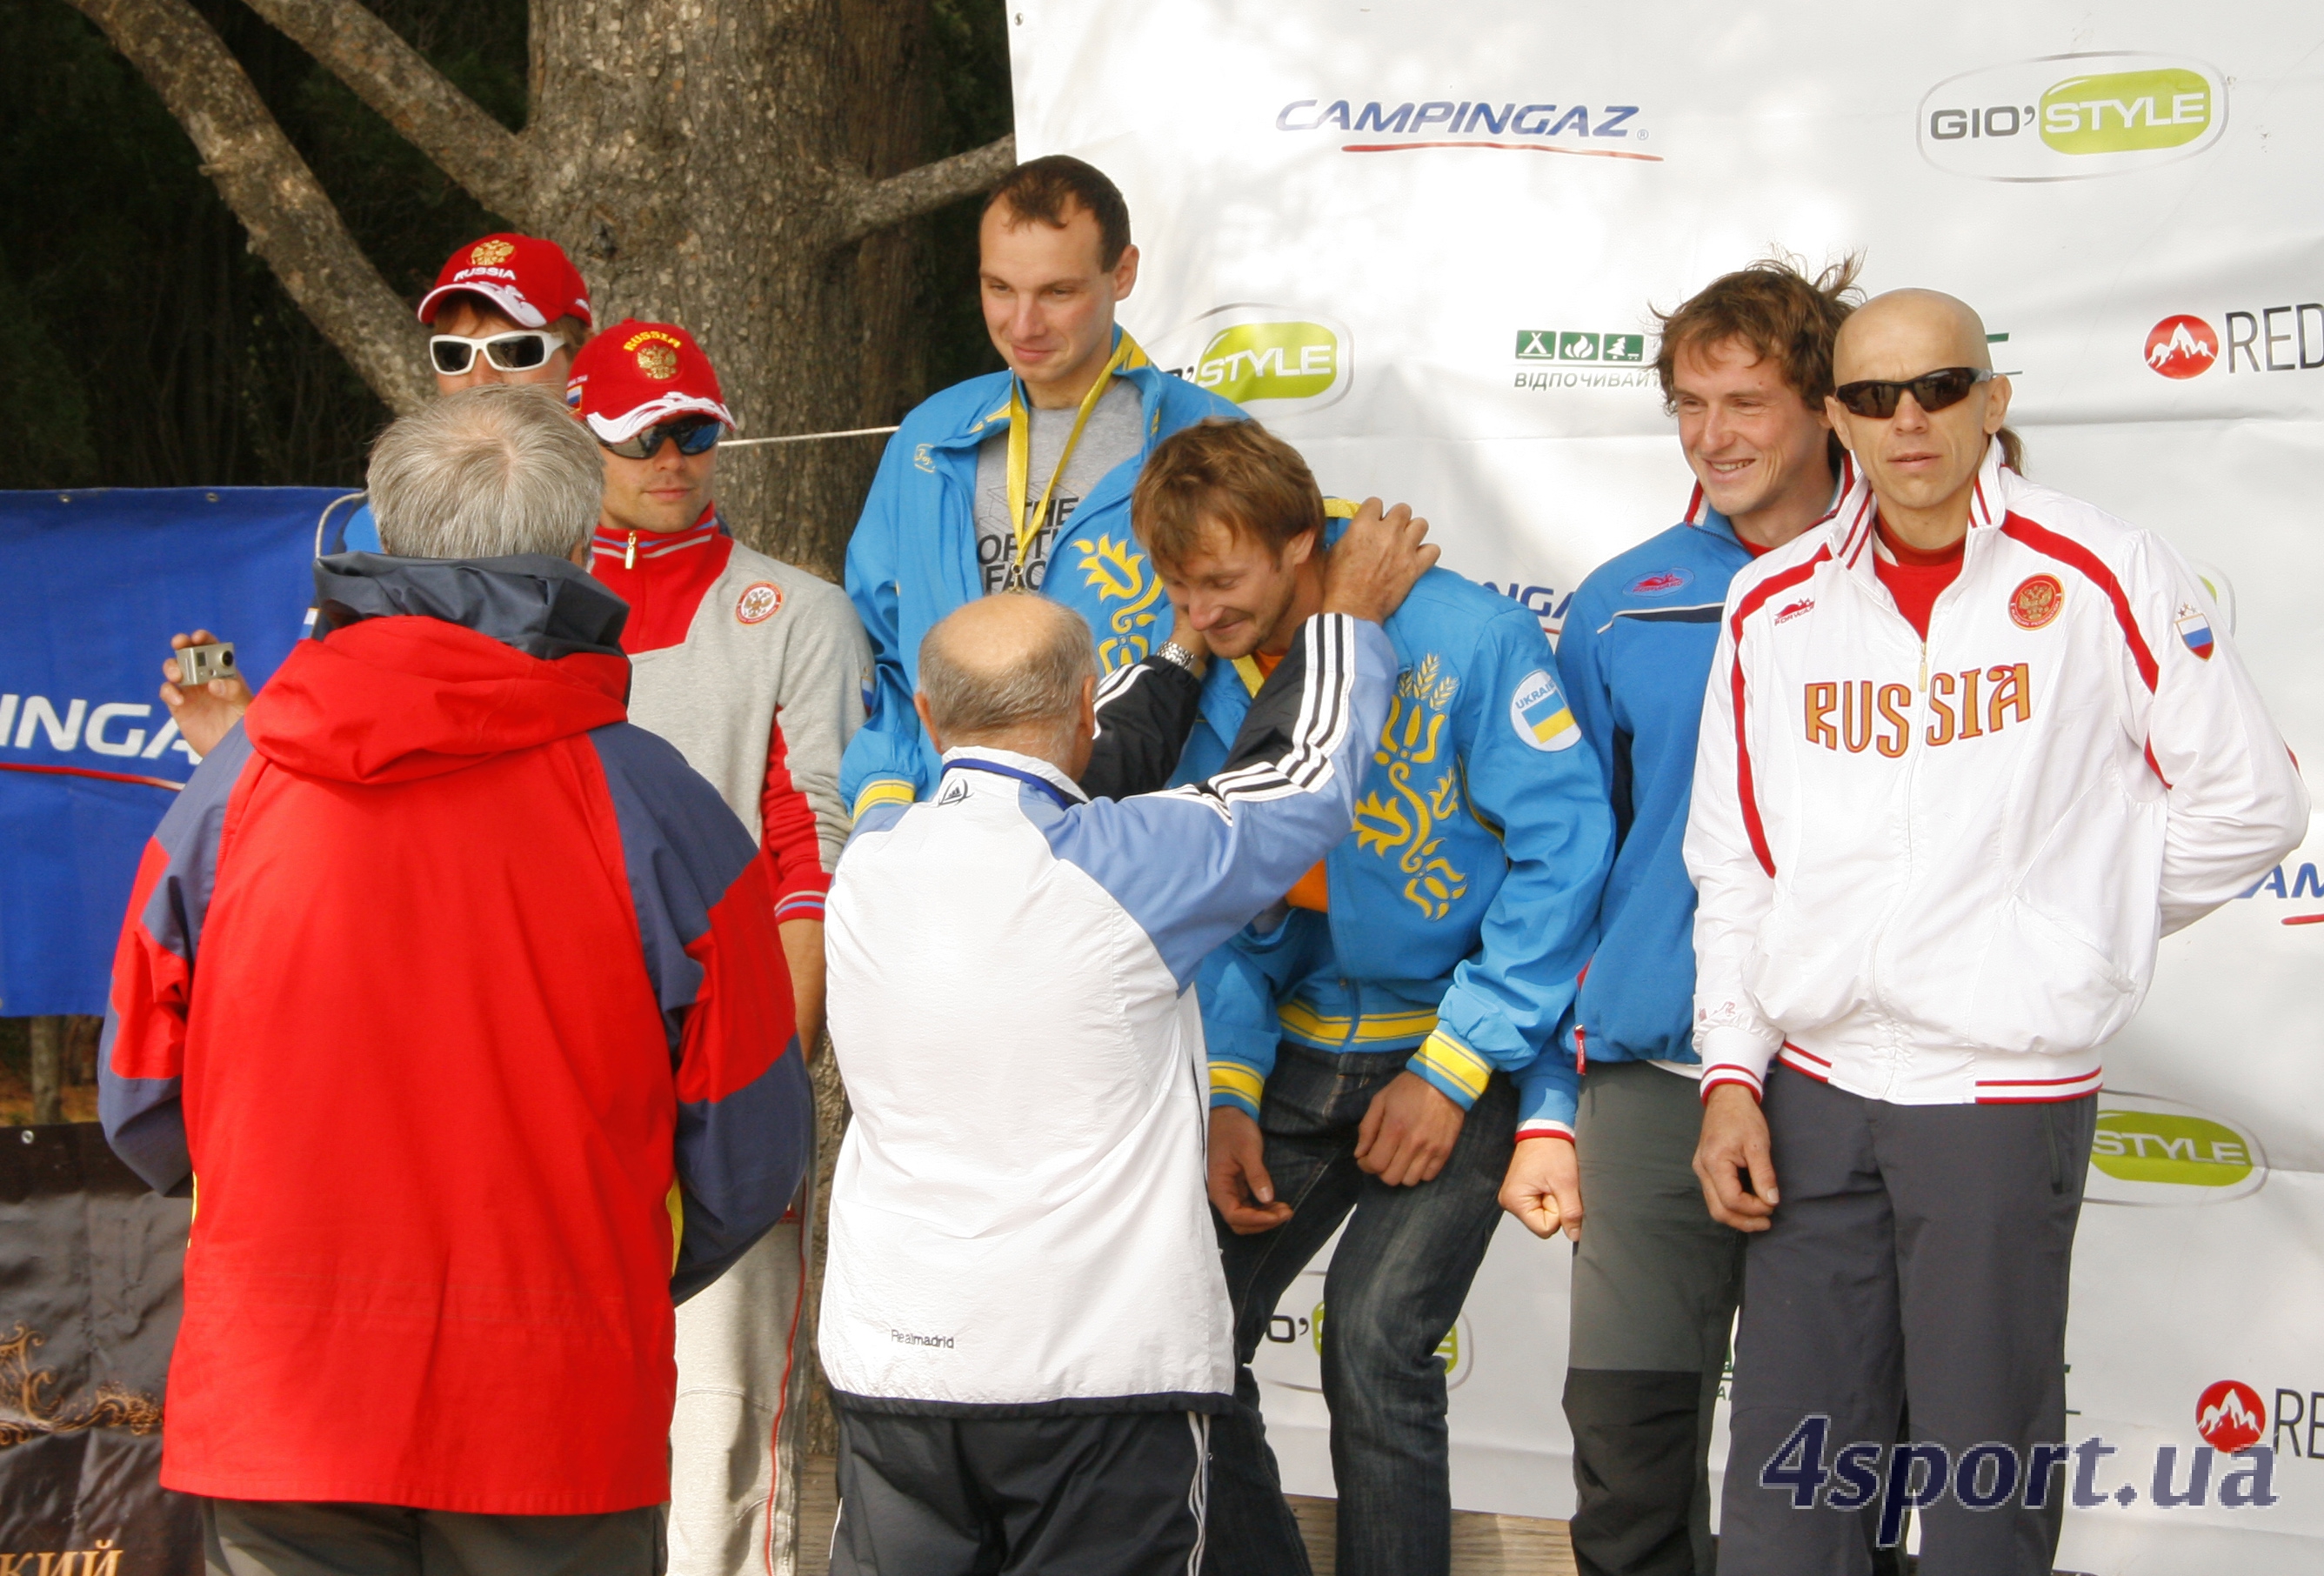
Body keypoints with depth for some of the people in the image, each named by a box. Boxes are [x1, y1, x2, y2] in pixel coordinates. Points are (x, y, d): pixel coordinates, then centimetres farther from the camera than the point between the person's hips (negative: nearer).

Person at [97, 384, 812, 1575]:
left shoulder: (231, 785, -1)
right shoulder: (654, 809, -7)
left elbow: (141, 1110, 6)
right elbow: (747, 1157, -2)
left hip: (271, 1405, 2)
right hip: (559, 1430, -2)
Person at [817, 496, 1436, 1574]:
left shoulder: (869, 859, 1)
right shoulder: (1119, 868, -13)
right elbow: (1302, 777, 3)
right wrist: (1350, 616, 22)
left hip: (890, 1363, 5)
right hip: (1098, 1365, -5)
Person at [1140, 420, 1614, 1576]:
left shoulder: (1463, 638, -17)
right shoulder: (1215, 688, 1)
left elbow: (1563, 849, -16)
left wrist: (1451, 1070, -16)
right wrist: (1227, 1099, -4)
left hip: (1466, 1049, -6)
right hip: (1301, 1047, 6)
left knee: (1375, 1342, -20)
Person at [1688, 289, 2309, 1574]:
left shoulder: (2100, 577, -4)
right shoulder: (1774, 605, 7)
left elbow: (2248, 805, 1)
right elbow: (1732, 869, 12)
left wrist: (2064, 930, 5)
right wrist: (1730, 1076, 5)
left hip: (2005, 1094, -3)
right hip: (1811, 1094, 4)